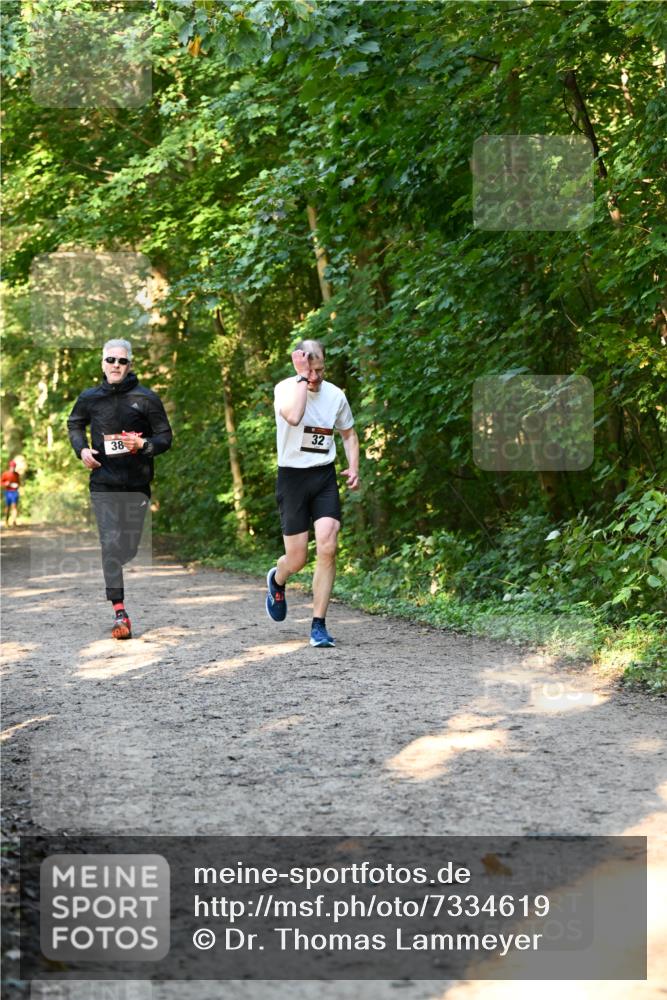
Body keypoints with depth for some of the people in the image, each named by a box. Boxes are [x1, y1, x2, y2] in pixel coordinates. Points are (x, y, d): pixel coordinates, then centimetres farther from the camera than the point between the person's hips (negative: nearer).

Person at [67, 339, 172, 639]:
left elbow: (165, 437, 2)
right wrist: (81, 449, 5)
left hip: (137, 483, 0)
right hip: (103, 483, 0)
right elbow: (74, 424, 24)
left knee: (131, 545, 11)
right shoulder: (90, 398, 5)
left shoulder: (146, 398, -2)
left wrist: (143, 445, -18)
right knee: (111, 544, -14)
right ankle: (119, 612, -20)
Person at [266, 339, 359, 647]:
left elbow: (349, 434, 19)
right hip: (293, 477, -3)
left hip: (325, 477, 3)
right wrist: (302, 377, -25)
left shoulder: (335, 395, 4)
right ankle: (277, 580, 40)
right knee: (297, 559, 1)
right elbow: (293, 416, -32)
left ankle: (319, 626, -5)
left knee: (327, 548, -14)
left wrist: (353, 467, 4)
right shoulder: (286, 388, -10)